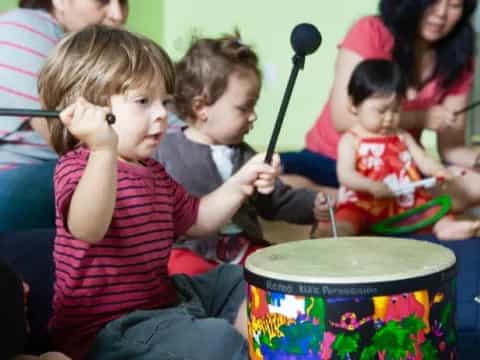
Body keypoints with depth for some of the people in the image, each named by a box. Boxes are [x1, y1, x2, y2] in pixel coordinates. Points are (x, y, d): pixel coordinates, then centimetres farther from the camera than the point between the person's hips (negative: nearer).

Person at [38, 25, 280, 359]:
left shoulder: (152, 170, 11)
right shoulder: (79, 166, -19)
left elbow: (194, 220, 21)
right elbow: (88, 230, -41)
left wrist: (239, 184, 6)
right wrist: (104, 151, -54)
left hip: (158, 299, 10)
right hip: (105, 328, -10)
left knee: (243, 283, 18)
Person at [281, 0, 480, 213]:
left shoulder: (458, 60, -1)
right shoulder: (371, 32, -13)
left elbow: (450, 147, -3)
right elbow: (342, 119, -17)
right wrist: (420, 119, -22)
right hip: (332, 161, -2)